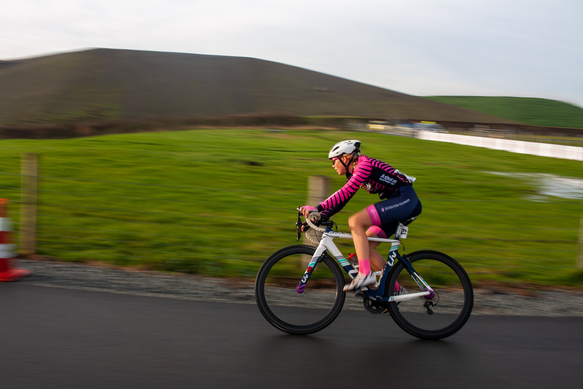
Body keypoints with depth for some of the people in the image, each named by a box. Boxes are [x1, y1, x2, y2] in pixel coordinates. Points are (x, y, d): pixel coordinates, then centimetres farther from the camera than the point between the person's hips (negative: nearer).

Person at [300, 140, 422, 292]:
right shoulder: (354, 173, 15)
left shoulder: (364, 164, -13)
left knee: (355, 221, -21)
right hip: (399, 203, 10)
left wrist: (318, 208, -30)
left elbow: (346, 192, -25)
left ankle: (365, 274, -23)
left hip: (406, 199, -10)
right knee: (365, 246, 3)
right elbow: (341, 199, 16)